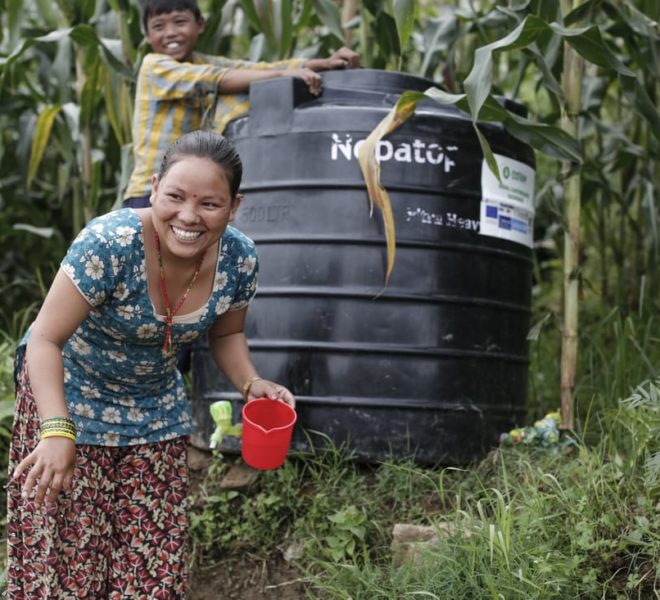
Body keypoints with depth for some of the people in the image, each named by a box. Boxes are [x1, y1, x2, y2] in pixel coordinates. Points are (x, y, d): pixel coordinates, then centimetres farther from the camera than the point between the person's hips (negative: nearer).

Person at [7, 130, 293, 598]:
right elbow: (45, 340, -28)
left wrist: (251, 383, -14)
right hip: (69, 391, -4)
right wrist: (57, 430, -40)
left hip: (157, 410, 4)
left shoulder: (240, 260, -15)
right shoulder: (110, 244, -30)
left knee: (154, 559, 7)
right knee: (65, 550, -5)